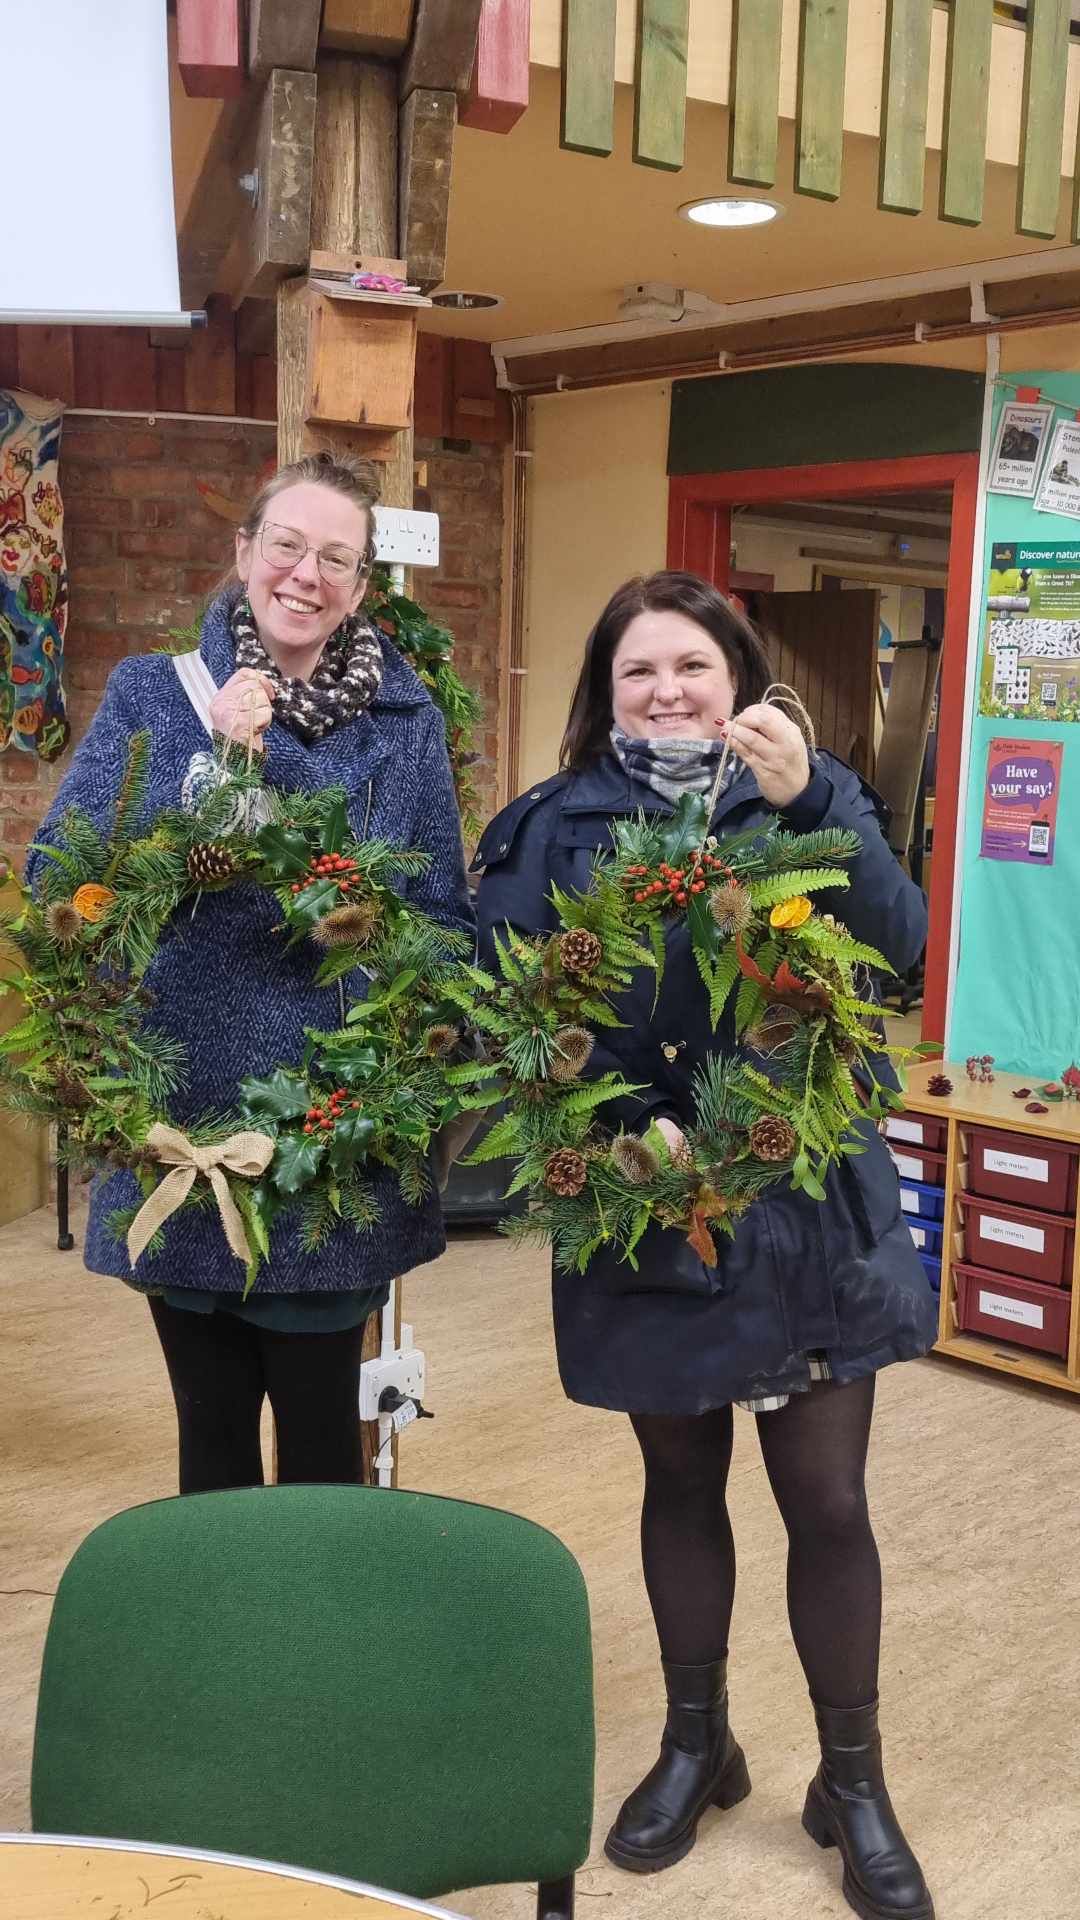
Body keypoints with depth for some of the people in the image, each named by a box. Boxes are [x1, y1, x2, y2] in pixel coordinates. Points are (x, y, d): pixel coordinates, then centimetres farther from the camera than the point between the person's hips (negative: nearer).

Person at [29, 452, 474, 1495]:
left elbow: (446, 918, 6)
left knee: (323, 1430, 11)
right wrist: (214, 759, -17)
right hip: (181, 1124, 0)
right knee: (212, 1431, 15)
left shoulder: (406, 721, 3)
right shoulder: (150, 694, 1)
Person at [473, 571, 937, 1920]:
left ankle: (854, 1782, 27)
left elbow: (898, 941, -16)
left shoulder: (808, 802, 0)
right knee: (680, 1480, 17)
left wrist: (808, 798, -30)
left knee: (826, 1497, 5)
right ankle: (695, 1744, 38)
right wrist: (621, 1125, -20)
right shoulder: (556, 827, 0)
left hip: (806, 1196, 0)